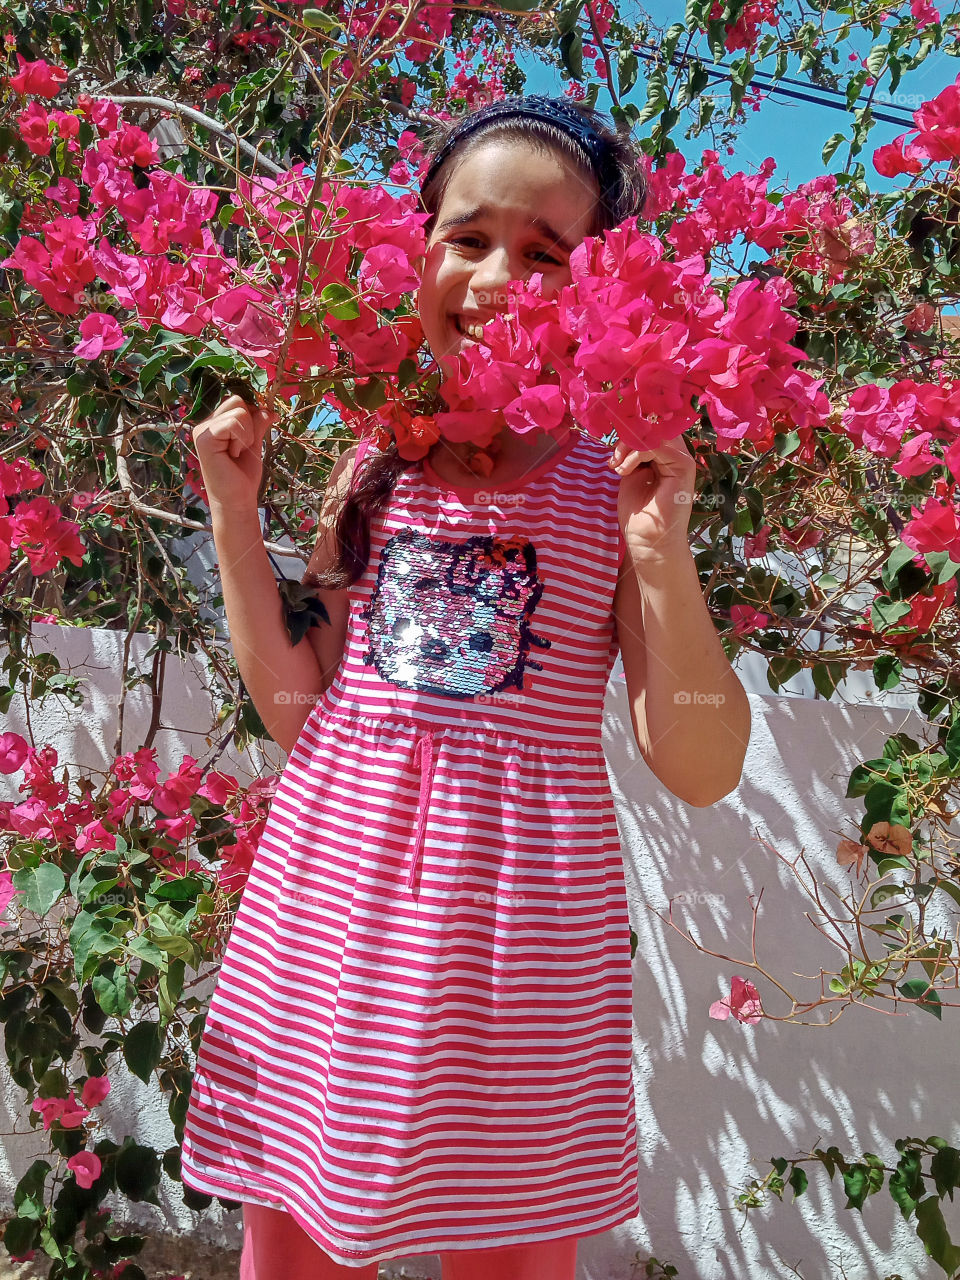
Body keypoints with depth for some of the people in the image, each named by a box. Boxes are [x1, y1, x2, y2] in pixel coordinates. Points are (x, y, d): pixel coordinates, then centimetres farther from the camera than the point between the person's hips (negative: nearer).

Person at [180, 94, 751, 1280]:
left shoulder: (616, 488, -2)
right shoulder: (370, 468, 5)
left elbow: (701, 771, -5)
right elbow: (295, 707, 4)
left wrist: (663, 551, -17)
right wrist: (234, 507, -1)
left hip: (522, 939, -2)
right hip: (327, 906, 3)